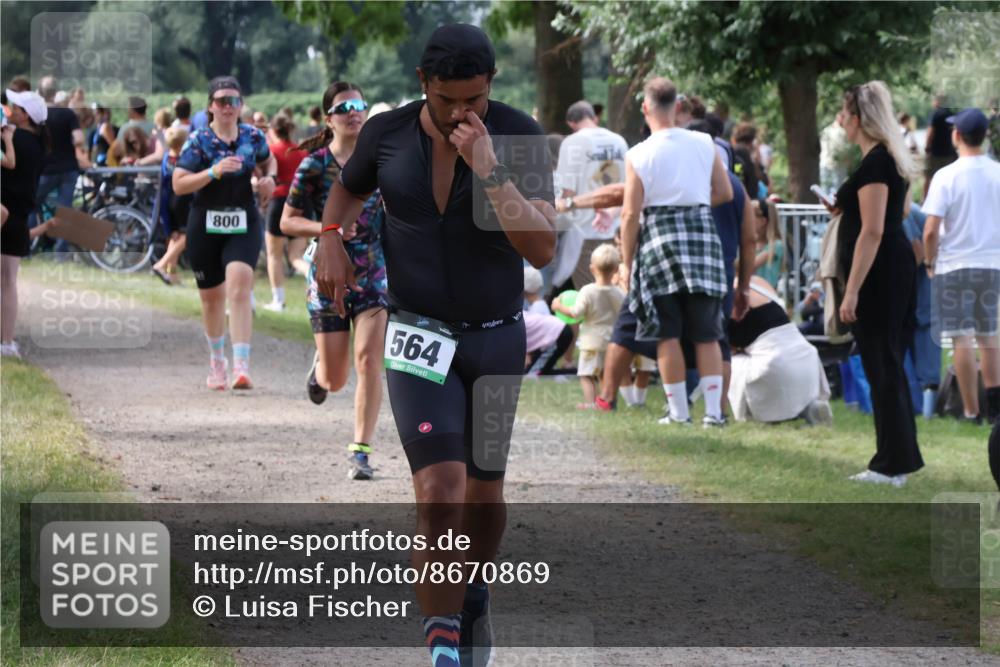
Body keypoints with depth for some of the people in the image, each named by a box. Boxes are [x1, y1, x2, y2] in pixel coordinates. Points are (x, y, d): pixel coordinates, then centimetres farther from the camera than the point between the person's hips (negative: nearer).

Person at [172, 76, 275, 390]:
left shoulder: (252, 137, 3)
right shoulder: (198, 140, -6)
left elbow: (268, 162, 24)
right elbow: (178, 185, -13)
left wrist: (269, 179, 2)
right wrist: (214, 172, -25)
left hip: (243, 225, 0)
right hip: (205, 227, 0)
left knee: (239, 288, -20)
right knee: (211, 296, 14)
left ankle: (241, 366, -26)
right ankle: (217, 360, 39)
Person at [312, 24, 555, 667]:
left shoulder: (520, 137, -16)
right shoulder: (388, 133, -10)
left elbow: (542, 249, -24)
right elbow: (350, 188, 14)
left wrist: (488, 168, -32)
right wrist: (331, 239, -6)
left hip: (497, 338, 1)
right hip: (419, 340, -1)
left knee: (484, 493, 16)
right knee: (440, 493, -17)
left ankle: (475, 596, 45)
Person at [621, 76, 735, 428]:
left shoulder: (638, 155, -6)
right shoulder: (704, 144, 2)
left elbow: (631, 214, -6)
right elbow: (725, 193, 8)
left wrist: (628, 262, 2)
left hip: (660, 235, -2)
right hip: (702, 230, 2)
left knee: (667, 333, 5)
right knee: (706, 333, 6)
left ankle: (679, 411, 5)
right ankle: (713, 410, 1)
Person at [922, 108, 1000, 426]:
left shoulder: (946, 176, -11)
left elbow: (931, 231, -14)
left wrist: (930, 262, 1)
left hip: (955, 266, -4)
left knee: (962, 339, 0)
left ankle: (972, 410, -1)